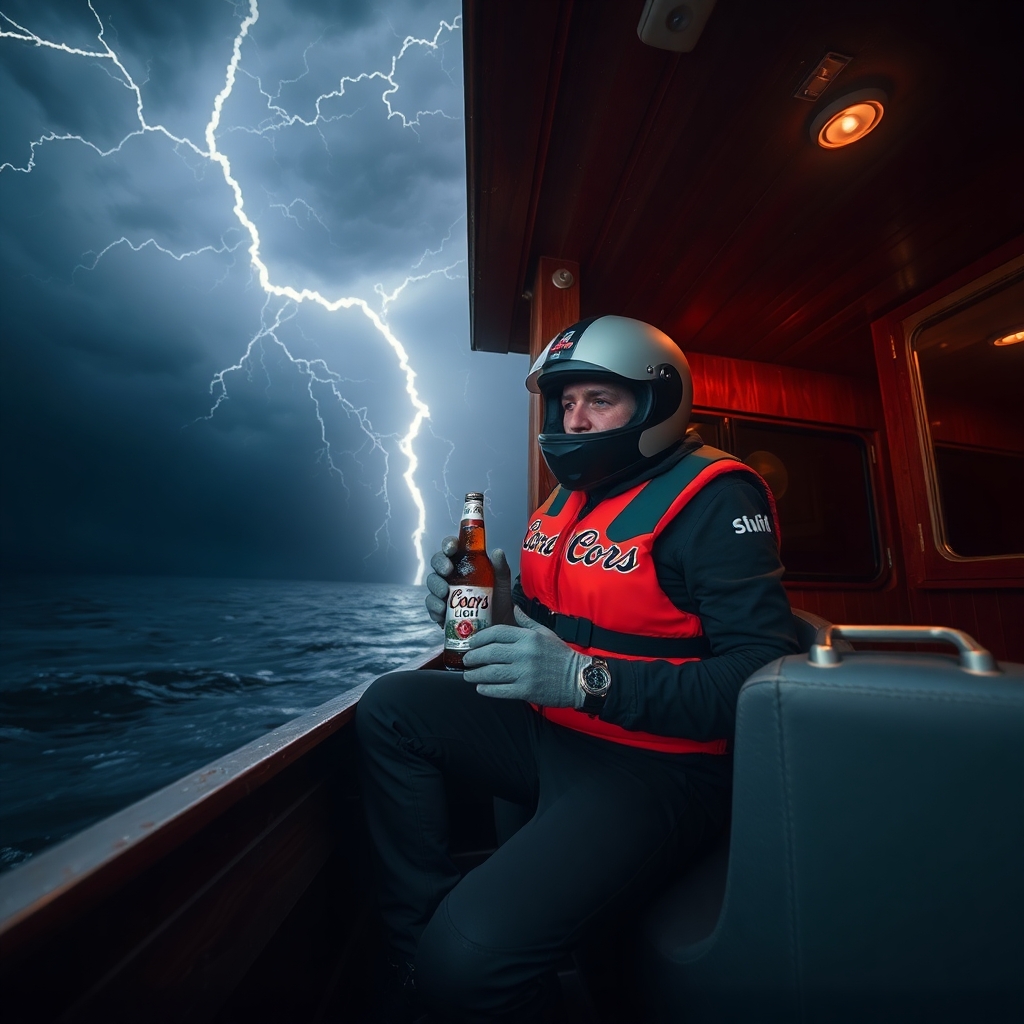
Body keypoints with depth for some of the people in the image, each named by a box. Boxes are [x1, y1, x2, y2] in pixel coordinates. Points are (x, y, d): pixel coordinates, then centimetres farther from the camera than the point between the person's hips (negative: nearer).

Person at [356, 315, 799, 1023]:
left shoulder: (712, 500, -16)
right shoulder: (572, 496, 8)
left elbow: (763, 673, -23)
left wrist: (588, 679, -30)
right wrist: (496, 609, -9)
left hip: (656, 768, -7)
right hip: (555, 732, 8)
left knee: (470, 958, -25)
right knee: (391, 708, 4)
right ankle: (419, 939, 12)